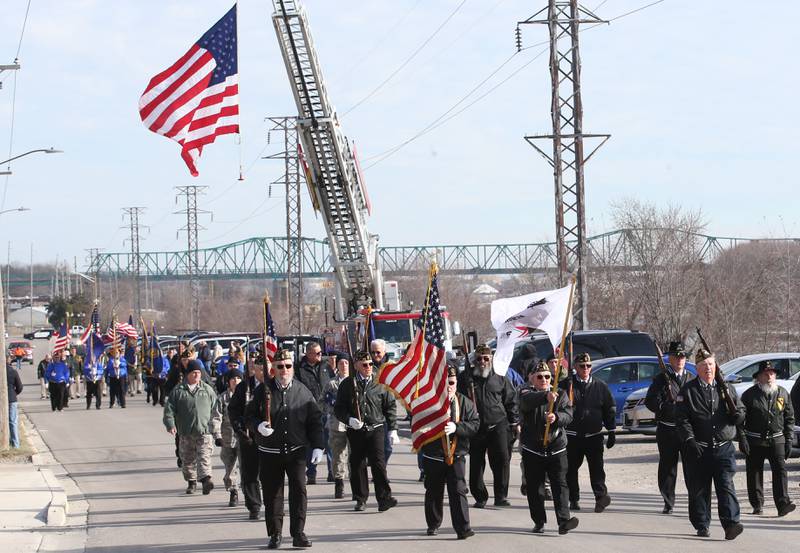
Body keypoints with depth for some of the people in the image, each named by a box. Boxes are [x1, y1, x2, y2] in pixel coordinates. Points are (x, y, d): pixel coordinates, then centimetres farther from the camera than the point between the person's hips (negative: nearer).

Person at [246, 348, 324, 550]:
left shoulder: (302, 391, 3)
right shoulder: (263, 390, 1)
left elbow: (315, 421, 7)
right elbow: (250, 415, 6)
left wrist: (318, 447, 1)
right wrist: (258, 426, -16)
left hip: (296, 451, 0)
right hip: (270, 452, 0)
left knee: (299, 489, -9)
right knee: (272, 494, 4)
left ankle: (298, 533, -2)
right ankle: (275, 534, 15)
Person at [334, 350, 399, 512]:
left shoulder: (380, 384, 6)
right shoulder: (347, 384, 4)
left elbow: (390, 407, 10)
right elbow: (338, 408, 6)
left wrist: (393, 429, 5)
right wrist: (349, 419, -12)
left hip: (375, 429, -1)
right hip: (355, 431, 1)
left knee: (378, 463, -12)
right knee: (357, 465, 5)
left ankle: (384, 498, -13)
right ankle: (360, 499, 16)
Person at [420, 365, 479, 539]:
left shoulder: (465, 402, 1)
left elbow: (475, 424, -5)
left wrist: (456, 427, -21)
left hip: (456, 454, 0)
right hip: (433, 455, 0)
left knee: (458, 491, -6)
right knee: (434, 492, 12)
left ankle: (463, 528, -8)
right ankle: (433, 524, 28)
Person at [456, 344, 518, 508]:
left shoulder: (500, 380, 9)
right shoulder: (465, 379, 6)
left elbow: (511, 401, 15)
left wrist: (514, 421, 8)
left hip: (497, 425, -1)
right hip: (475, 427, 1)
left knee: (502, 459, -14)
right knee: (476, 464, 4)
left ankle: (501, 496, -9)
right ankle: (480, 497, 16)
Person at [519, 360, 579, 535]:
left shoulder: (561, 394, 9)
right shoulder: (526, 392, 1)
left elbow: (568, 414, -4)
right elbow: (528, 401, -24)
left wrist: (556, 417, -27)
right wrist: (546, 396, -44)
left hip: (557, 448, 1)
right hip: (532, 449, -1)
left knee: (560, 485, -9)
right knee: (535, 488, 5)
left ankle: (563, 521, -17)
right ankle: (539, 522, 16)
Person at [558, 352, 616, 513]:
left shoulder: (600, 386, 7)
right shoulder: (566, 385, 3)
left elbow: (609, 410, 10)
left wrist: (612, 433, 7)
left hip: (594, 435, 0)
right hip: (572, 435, 0)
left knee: (597, 467, -8)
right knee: (571, 468, 4)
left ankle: (601, 496, -11)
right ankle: (573, 499, 12)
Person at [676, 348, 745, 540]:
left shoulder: (726, 388, 12)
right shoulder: (688, 391, 2)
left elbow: (741, 410, 18)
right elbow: (682, 419, -2)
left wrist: (737, 414, -7)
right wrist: (690, 440, -15)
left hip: (724, 448, 1)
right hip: (699, 449, -1)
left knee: (726, 487, -10)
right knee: (699, 490, 5)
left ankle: (731, 524, -16)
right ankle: (702, 526, 16)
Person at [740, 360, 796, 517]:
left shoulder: (783, 394, 8)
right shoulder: (749, 395, 1)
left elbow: (789, 419, 13)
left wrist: (789, 440, 6)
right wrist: (742, 439, -9)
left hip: (776, 440, 1)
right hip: (754, 442, -1)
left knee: (780, 470, -12)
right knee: (754, 474, 4)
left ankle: (783, 504, -18)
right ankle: (757, 505, 15)